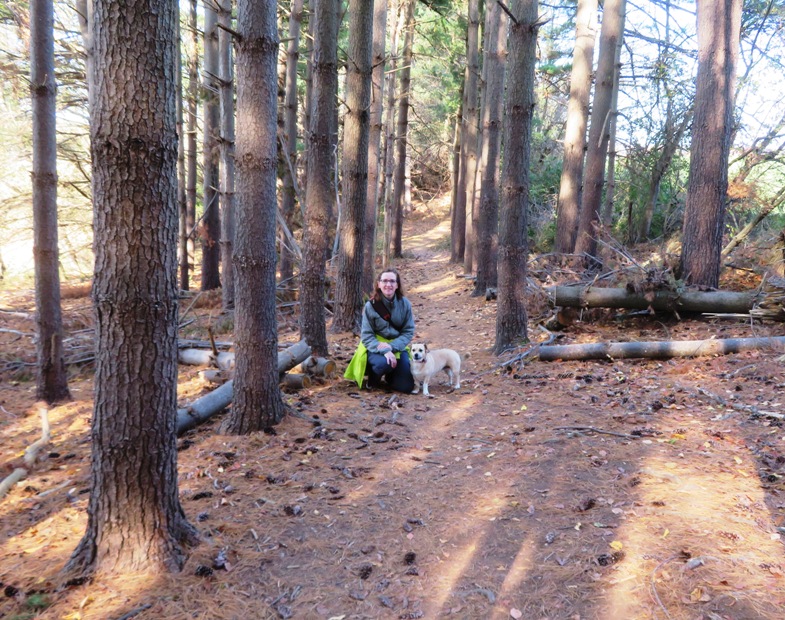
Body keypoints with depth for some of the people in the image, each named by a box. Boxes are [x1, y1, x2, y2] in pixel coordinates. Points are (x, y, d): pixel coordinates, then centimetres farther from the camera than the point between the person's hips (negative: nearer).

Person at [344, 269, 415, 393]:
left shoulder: (405, 304, -6)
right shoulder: (371, 306, -13)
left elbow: (408, 331, -5)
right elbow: (366, 336, -13)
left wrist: (391, 346, -22)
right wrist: (384, 350, -28)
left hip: (397, 347, 3)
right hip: (375, 347, -3)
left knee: (406, 387, -7)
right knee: (384, 363, -37)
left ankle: (389, 377, 28)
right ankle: (373, 378, 0)